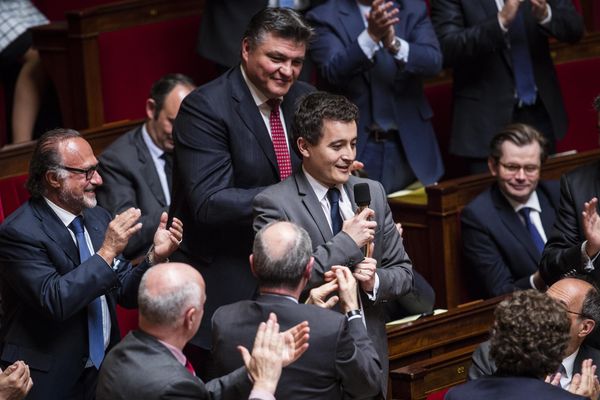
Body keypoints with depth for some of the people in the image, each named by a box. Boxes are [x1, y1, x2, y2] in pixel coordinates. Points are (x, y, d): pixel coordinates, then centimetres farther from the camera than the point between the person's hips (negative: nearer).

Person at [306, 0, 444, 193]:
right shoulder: (325, 17, -3)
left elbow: (433, 62, -9)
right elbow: (334, 73, -17)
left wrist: (394, 43, -28)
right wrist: (370, 36, -33)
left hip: (410, 145, 3)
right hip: (356, 147, -3)